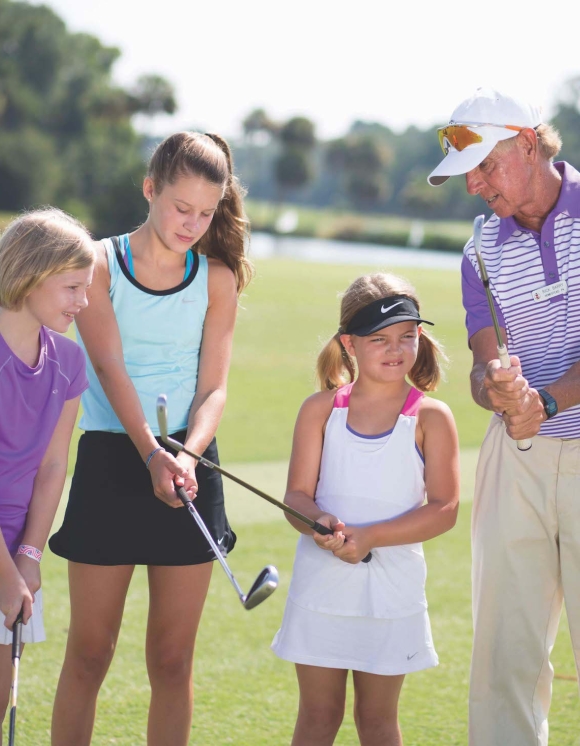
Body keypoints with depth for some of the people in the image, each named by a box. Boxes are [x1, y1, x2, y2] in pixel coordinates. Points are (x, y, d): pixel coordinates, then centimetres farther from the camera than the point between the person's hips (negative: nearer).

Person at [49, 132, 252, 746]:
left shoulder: (218, 278, 5)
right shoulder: (101, 264, -3)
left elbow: (214, 387, 0)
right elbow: (110, 369, -13)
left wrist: (188, 453, -20)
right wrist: (151, 453, -28)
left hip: (189, 464, 2)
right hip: (110, 463, -2)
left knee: (172, 658, 4)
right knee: (89, 654, 0)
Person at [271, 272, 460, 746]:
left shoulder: (430, 418, -4)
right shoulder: (321, 409, 1)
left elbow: (444, 509, -11)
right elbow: (297, 496, -1)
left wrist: (368, 537, -21)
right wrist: (321, 523, -24)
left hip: (391, 585, -1)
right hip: (321, 581, 1)